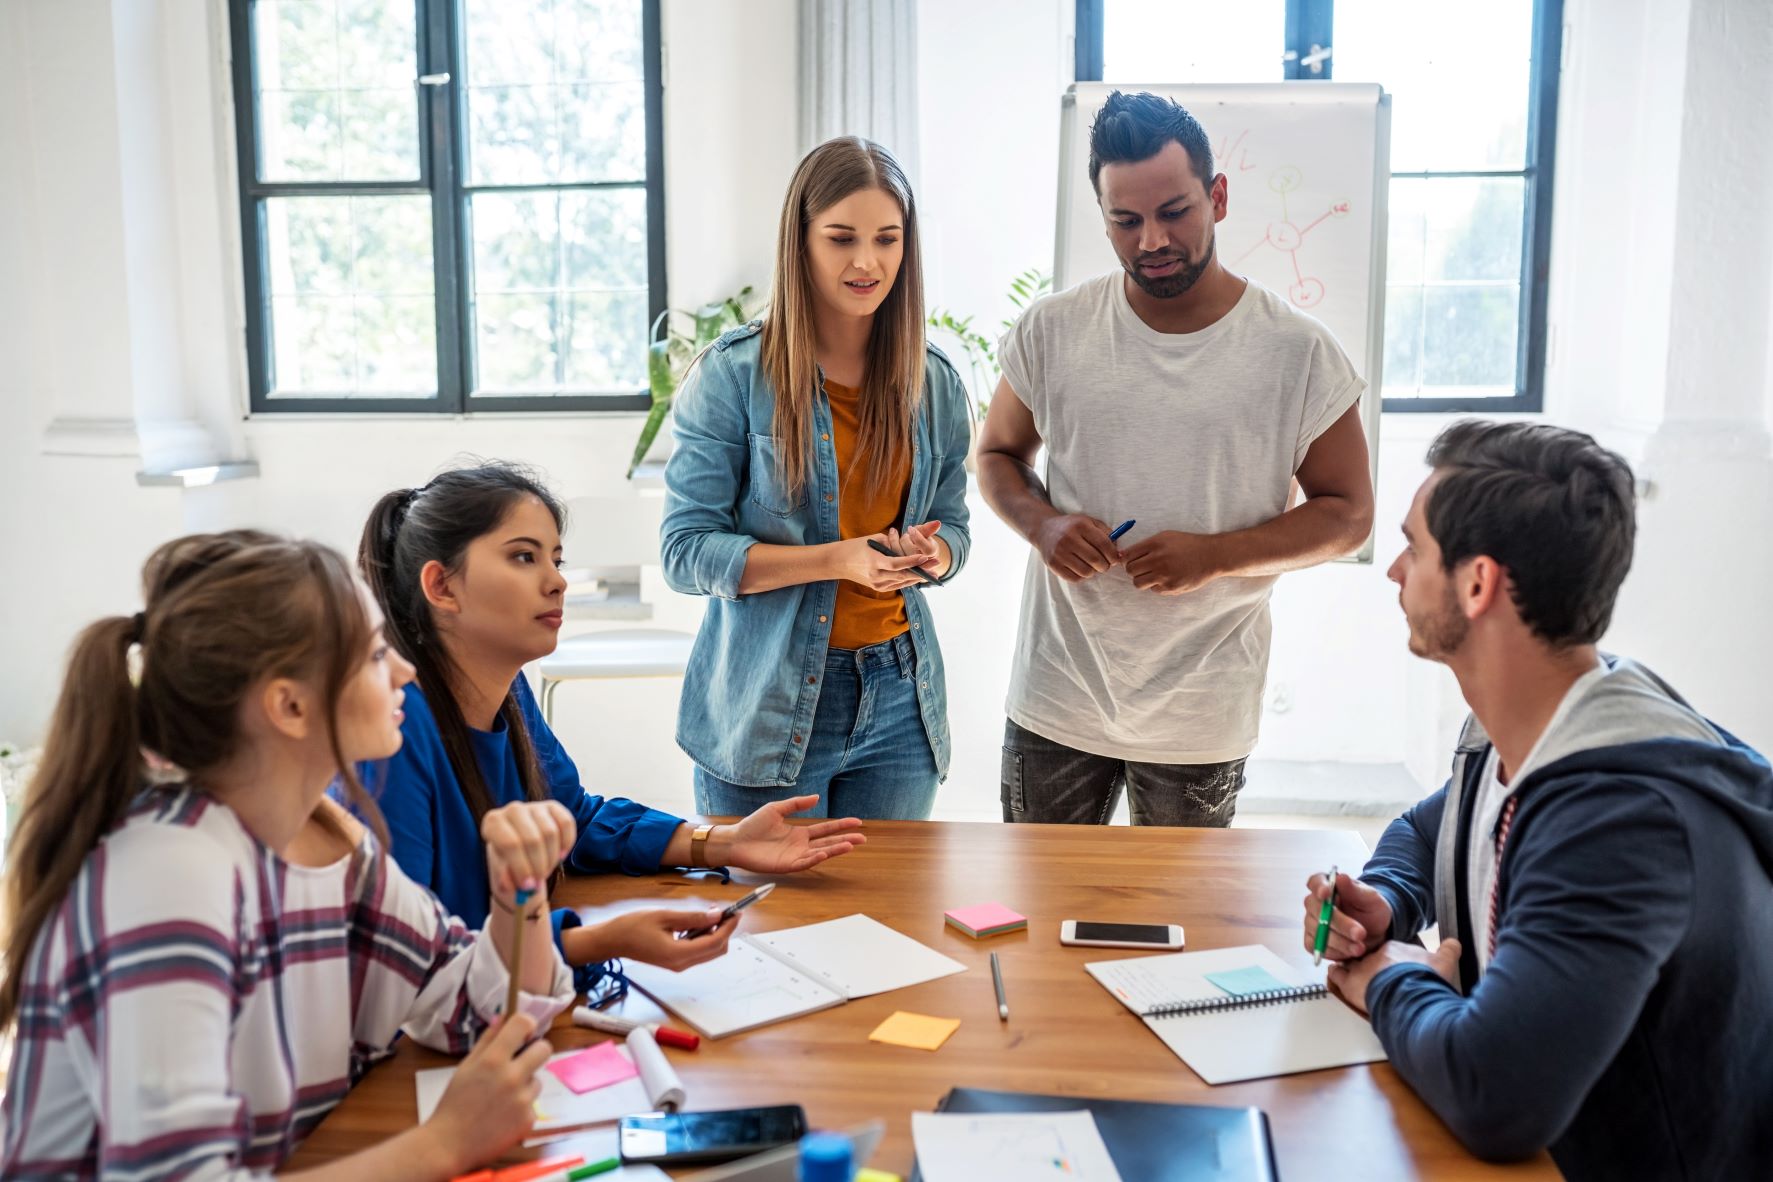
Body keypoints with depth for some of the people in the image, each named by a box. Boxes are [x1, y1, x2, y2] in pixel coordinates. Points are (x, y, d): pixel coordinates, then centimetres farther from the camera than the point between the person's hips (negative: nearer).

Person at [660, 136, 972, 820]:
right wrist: (839, 559, -22)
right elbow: (685, 550, -12)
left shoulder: (934, 382, 5)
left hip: (897, 701, 4)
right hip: (765, 708, -4)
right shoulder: (733, 373, -9)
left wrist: (934, 553, -11)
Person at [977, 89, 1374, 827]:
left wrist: (1215, 556, -17)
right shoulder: (1052, 331, -1)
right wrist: (1041, 523, -11)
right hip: (1056, 706, 2)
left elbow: (1348, 512, -1)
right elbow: (998, 455, 12)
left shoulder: (1298, 351, -6)